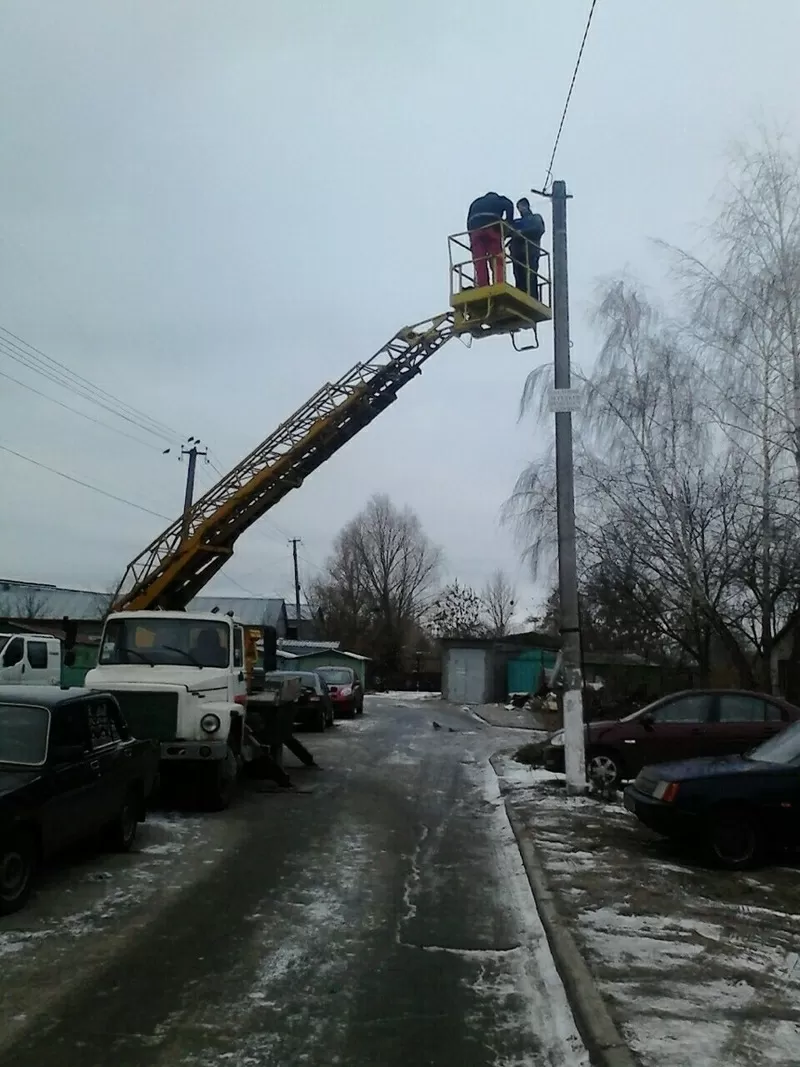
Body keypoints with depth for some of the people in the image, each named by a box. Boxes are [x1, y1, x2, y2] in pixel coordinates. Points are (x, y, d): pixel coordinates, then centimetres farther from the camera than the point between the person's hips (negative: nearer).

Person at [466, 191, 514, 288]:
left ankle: (481, 289, -17)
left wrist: (471, 239, 21)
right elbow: (509, 206, 5)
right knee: (497, 260, -7)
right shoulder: (500, 200, 28)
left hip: (474, 229, 3)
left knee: (479, 262, -5)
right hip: (492, 227, -3)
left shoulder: (476, 203, 37)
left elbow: (468, 221, 24)